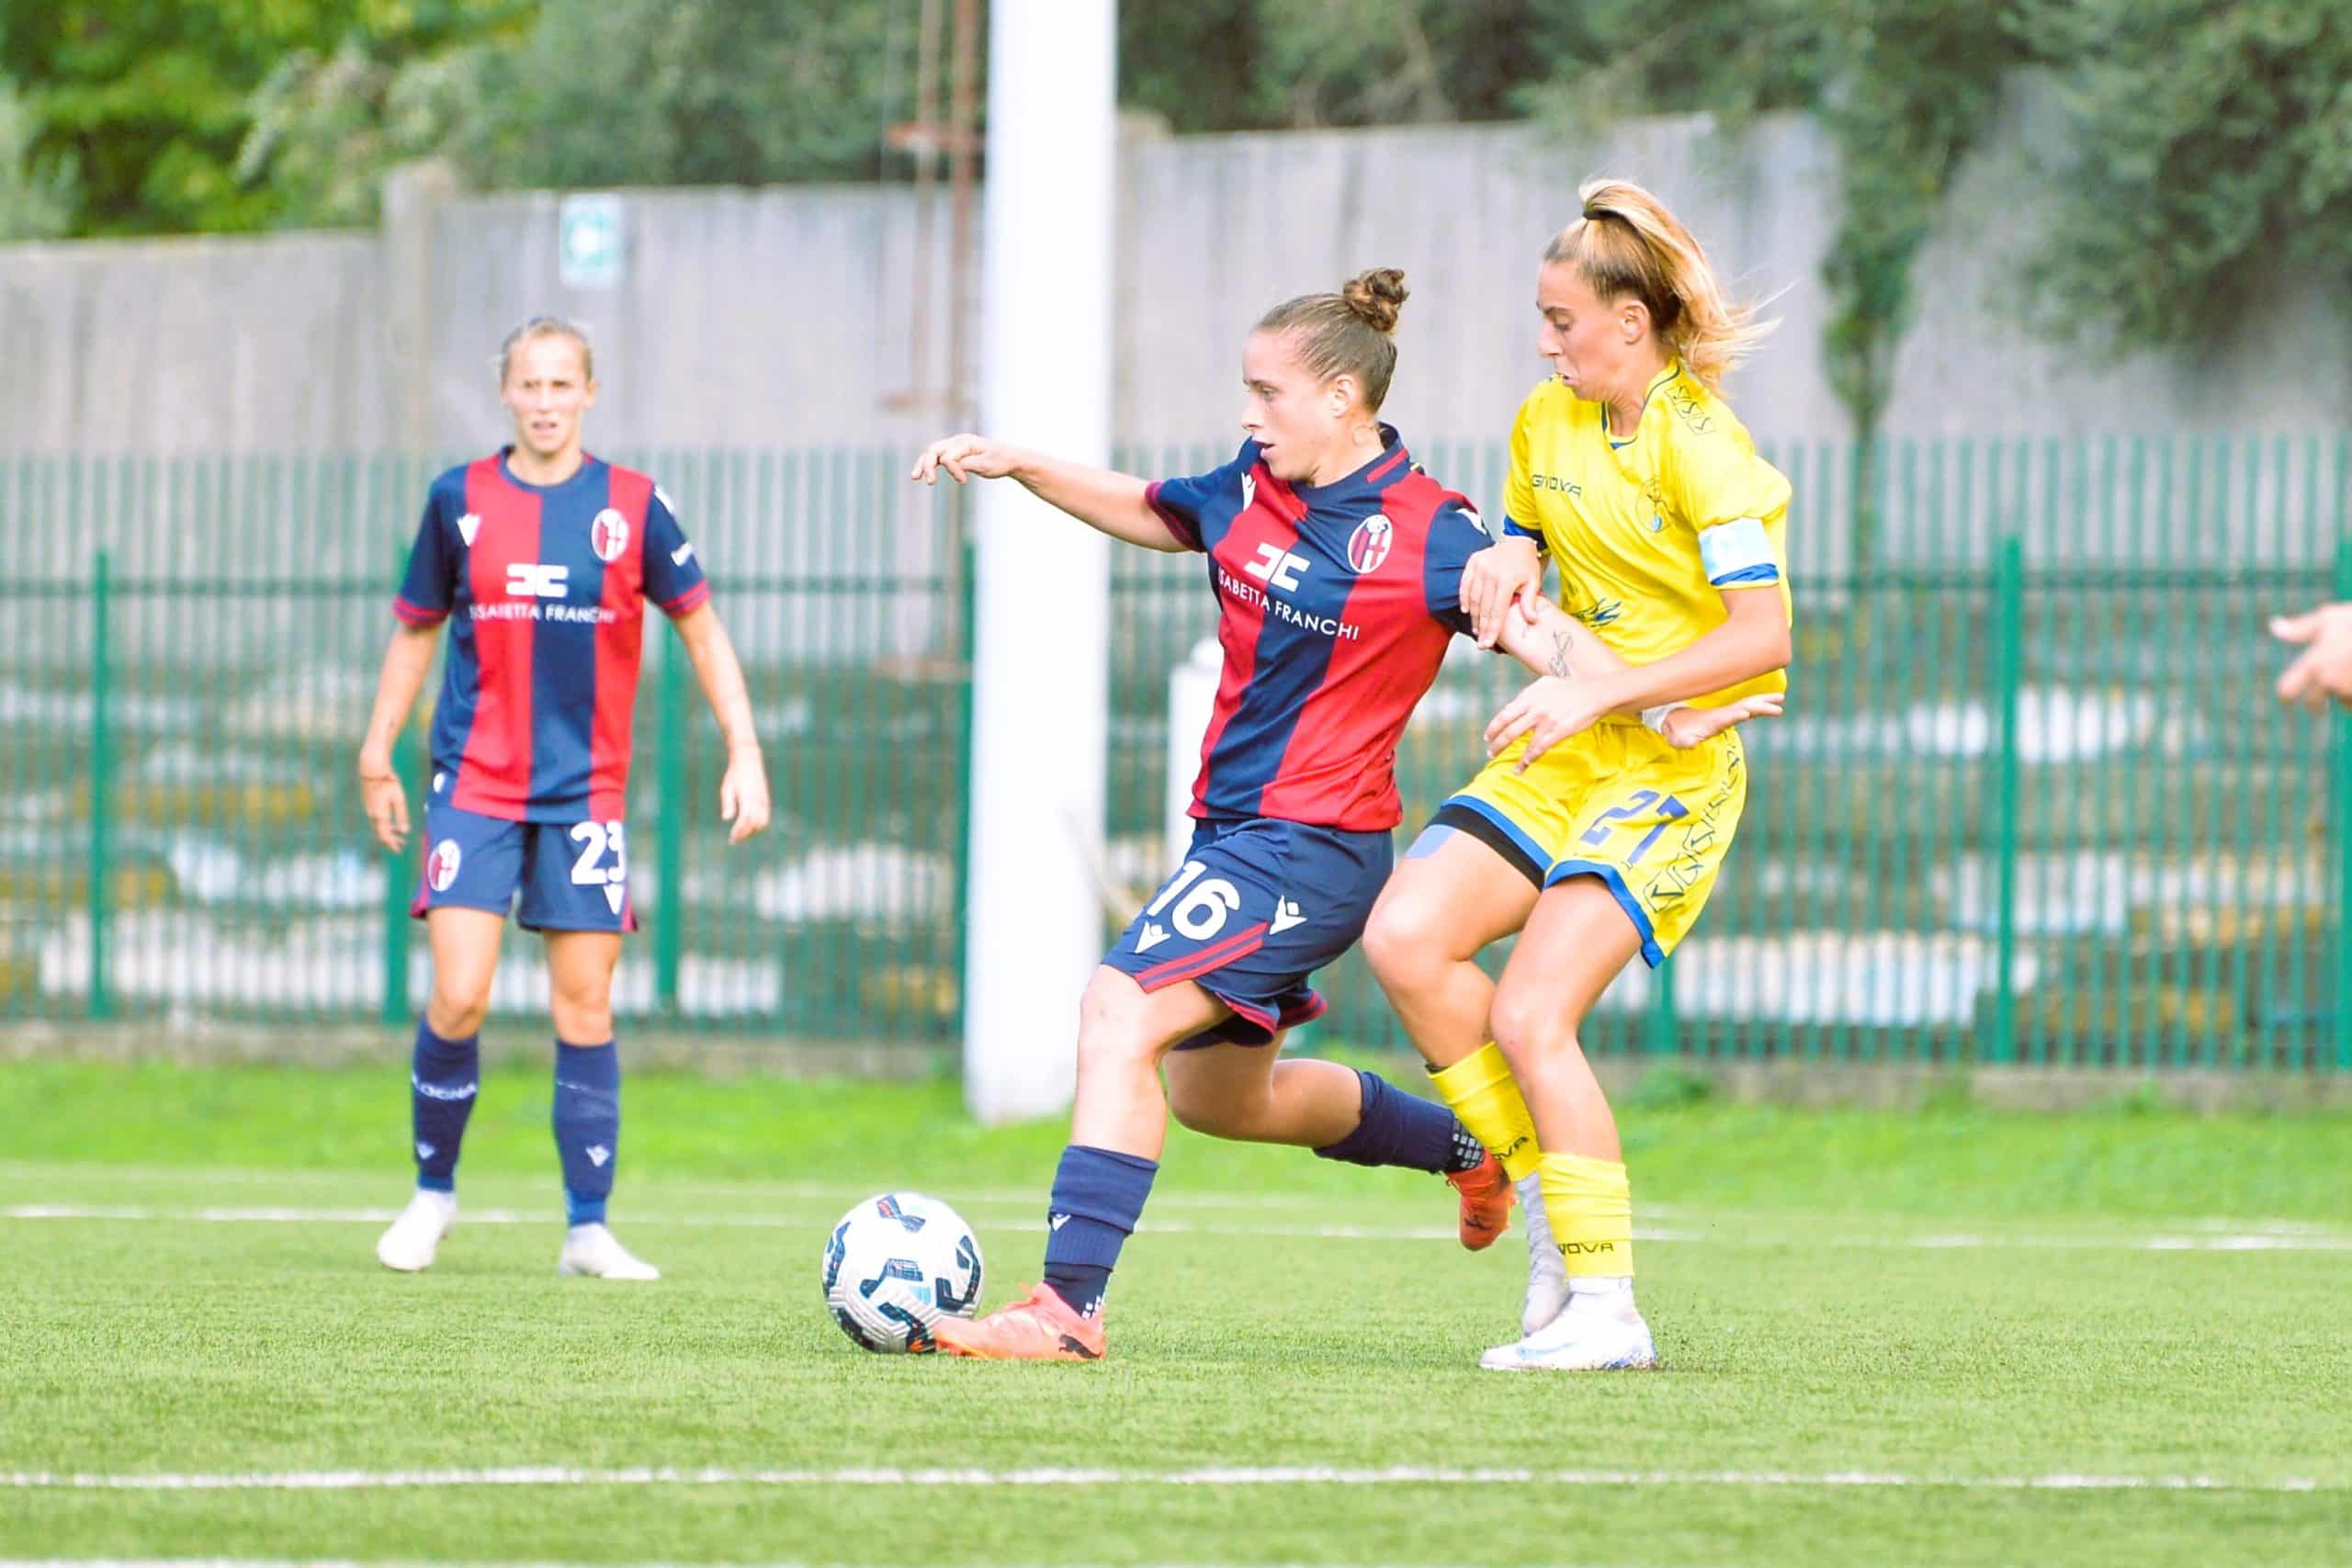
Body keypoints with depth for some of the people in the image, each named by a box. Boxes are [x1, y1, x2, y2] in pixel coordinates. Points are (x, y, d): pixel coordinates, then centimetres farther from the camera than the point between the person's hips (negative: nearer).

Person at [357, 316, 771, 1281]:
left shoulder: (632, 506, 0)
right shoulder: (460, 501, 2)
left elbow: (701, 628, 8)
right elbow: (416, 629, 14)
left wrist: (744, 752, 1)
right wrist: (377, 757, 16)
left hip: (585, 794, 0)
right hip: (475, 787, 0)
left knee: (585, 1006, 0)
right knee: (458, 999, -11)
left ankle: (588, 1230, 6)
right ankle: (432, 1193, 10)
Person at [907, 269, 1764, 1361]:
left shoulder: (1426, 532, -15)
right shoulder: (1252, 490, 5)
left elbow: (1539, 632, -19)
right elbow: (1141, 510, 23)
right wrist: (1017, 467, 13)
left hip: (1312, 848, -9)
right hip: (1232, 830, 9)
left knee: (1119, 1013, -25)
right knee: (1215, 1096, 24)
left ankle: (1069, 1302, -28)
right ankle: (1467, 1144, 44)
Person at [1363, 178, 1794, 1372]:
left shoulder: (1699, 446, -14)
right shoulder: (1546, 421, 9)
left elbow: (1761, 635, -21)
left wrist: (1599, 692, -23)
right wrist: (1503, 568, 2)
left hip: (1673, 767, -7)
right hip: (1563, 751, 7)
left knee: (1529, 1015, -19)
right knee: (1404, 937, -14)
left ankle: (1603, 1306, -10)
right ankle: (1545, 1192, 1)